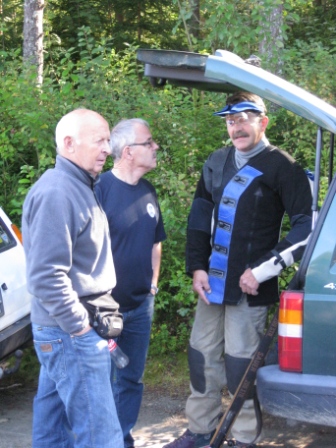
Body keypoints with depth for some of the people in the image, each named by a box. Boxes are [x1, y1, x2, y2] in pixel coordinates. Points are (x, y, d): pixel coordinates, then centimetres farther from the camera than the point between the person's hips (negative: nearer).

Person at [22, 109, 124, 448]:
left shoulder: (77, 187, 14)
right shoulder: (56, 192, -18)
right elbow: (46, 275, -25)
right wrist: (80, 326, -19)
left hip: (63, 330, 10)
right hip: (71, 334, -10)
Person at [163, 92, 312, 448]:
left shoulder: (280, 167, -9)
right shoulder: (217, 162, 11)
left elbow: (306, 225, -13)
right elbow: (199, 217, 17)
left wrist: (262, 270, -15)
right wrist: (197, 267, 6)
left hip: (248, 287, -6)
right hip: (212, 283, 6)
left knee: (239, 363, -1)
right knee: (202, 356, 12)